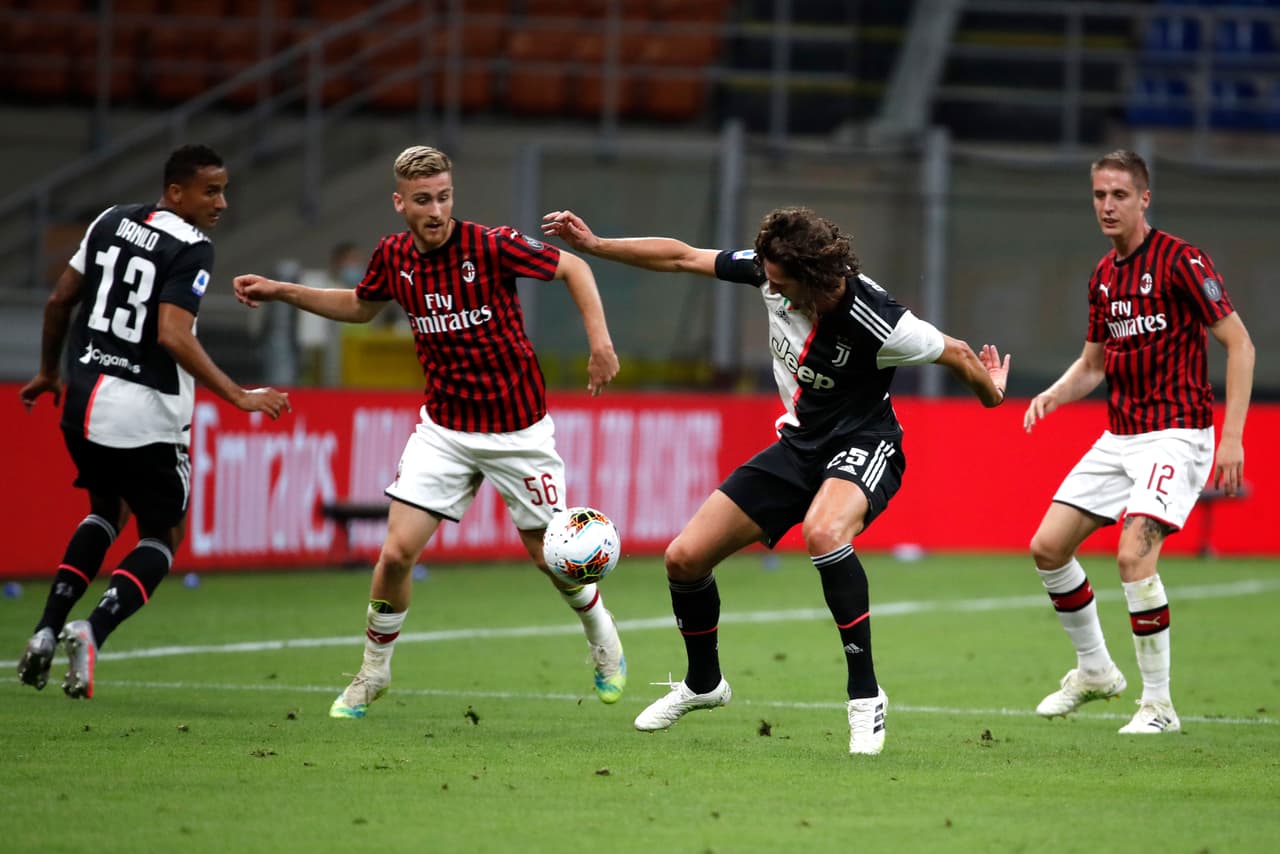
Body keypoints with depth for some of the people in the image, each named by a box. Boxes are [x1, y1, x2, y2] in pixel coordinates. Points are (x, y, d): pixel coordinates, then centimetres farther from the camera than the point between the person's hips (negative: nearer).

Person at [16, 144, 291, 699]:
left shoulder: (111, 222, 8)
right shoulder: (191, 250, -12)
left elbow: (59, 299, 14)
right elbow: (172, 335, -22)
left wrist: (50, 372, 28)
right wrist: (238, 396, -19)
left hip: (84, 400, 6)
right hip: (146, 413, -6)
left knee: (107, 511, 29)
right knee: (162, 536, 11)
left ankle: (47, 631, 13)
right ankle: (95, 630, -14)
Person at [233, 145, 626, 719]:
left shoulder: (492, 246, -19)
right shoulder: (393, 257, -4)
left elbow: (572, 268, -7)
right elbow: (360, 307, 17)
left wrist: (600, 341, -17)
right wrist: (281, 292, 10)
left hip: (517, 429, -3)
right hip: (444, 428, 3)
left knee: (548, 553, 5)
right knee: (397, 551, -7)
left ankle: (602, 637, 36)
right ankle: (373, 672, 14)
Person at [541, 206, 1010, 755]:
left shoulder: (877, 324, -30)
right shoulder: (771, 270, -16)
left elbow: (956, 354, -12)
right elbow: (682, 258, -2)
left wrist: (990, 391, 8)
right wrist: (593, 245, -2)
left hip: (863, 445, -7)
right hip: (799, 443, 7)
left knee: (822, 533, -41)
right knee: (684, 559, 1)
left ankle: (865, 695, -28)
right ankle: (702, 684, 30)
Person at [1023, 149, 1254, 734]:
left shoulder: (1180, 262, -11)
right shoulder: (1103, 277, 12)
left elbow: (1239, 344, -12)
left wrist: (1232, 435, -19)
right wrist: (1053, 395, 2)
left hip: (1175, 433, -8)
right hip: (1119, 437, 8)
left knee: (1134, 553, -23)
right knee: (1047, 547, 4)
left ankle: (1158, 704, -12)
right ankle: (1094, 670, 24)